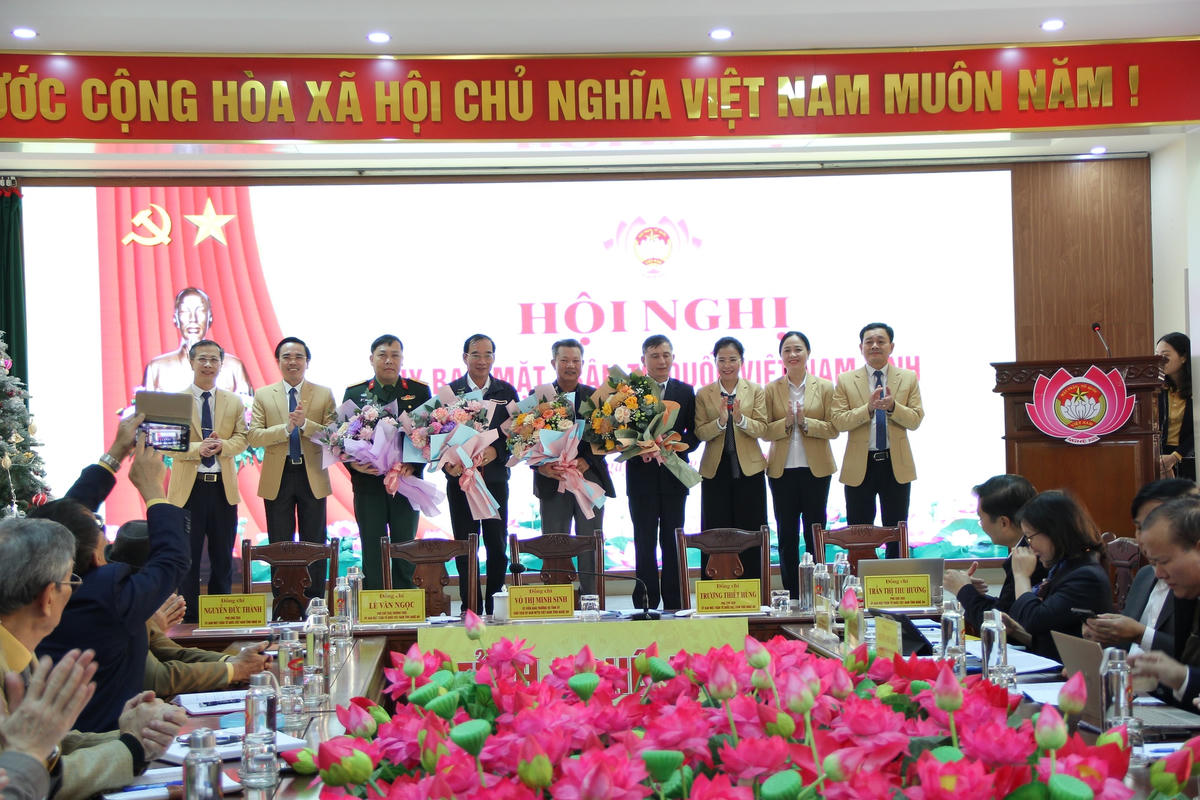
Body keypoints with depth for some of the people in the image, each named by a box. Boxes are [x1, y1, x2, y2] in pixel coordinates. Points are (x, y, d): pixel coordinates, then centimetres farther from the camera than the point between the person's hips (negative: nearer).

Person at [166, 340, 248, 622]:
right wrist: (197, 448, -22)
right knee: (187, 557, 2)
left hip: (224, 486, 3)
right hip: (188, 487, -3)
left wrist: (222, 445, -17)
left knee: (223, 556, 8)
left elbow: (241, 438, 4)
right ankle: (189, 617, 10)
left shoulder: (234, 402, 12)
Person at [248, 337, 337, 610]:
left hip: (312, 477, 0)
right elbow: (253, 436, -5)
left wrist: (305, 424, -20)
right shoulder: (263, 395, 6)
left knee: (314, 546, 5)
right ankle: (281, 609, 12)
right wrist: (286, 428, -18)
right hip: (277, 478, 0)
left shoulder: (324, 395, 5)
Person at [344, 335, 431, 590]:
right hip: (368, 482, 0)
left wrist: (413, 466, -13)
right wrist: (353, 463, -14)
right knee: (372, 551, 3)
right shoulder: (355, 393, 7)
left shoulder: (419, 391, 5)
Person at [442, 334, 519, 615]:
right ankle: (470, 610, 8)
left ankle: (496, 609, 11)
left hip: (495, 478, 1)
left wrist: (496, 451, -14)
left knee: (497, 547, 2)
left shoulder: (506, 391, 7)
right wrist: (448, 463, -17)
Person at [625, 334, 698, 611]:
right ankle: (646, 606, 6)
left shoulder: (686, 392, 8)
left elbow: (694, 433, 5)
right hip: (642, 477, -2)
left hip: (673, 476, 2)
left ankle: (674, 606, 11)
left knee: (672, 544, 6)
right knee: (645, 544, 1)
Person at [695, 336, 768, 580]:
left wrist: (740, 418, -22)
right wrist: (720, 421, -19)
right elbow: (700, 432, -2)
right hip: (715, 471, 0)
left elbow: (761, 429, -4)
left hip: (749, 470, 0)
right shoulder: (703, 394, 6)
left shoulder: (756, 391, 6)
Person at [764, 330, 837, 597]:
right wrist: (785, 423, -16)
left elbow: (833, 429, -2)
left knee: (815, 533, 4)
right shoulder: (771, 389, 5)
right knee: (787, 535, 4)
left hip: (816, 470, -1)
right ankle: (791, 595, 10)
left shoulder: (824, 387, 3)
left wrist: (805, 423, -16)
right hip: (782, 470, 1)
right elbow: (765, 431, 2)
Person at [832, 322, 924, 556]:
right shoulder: (846, 381, 3)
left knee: (897, 537, 7)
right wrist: (869, 408, -20)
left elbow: (915, 420, -1)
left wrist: (893, 407, -19)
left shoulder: (908, 378, 6)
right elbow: (838, 421, -6)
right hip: (860, 466, -1)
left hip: (896, 465, 1)